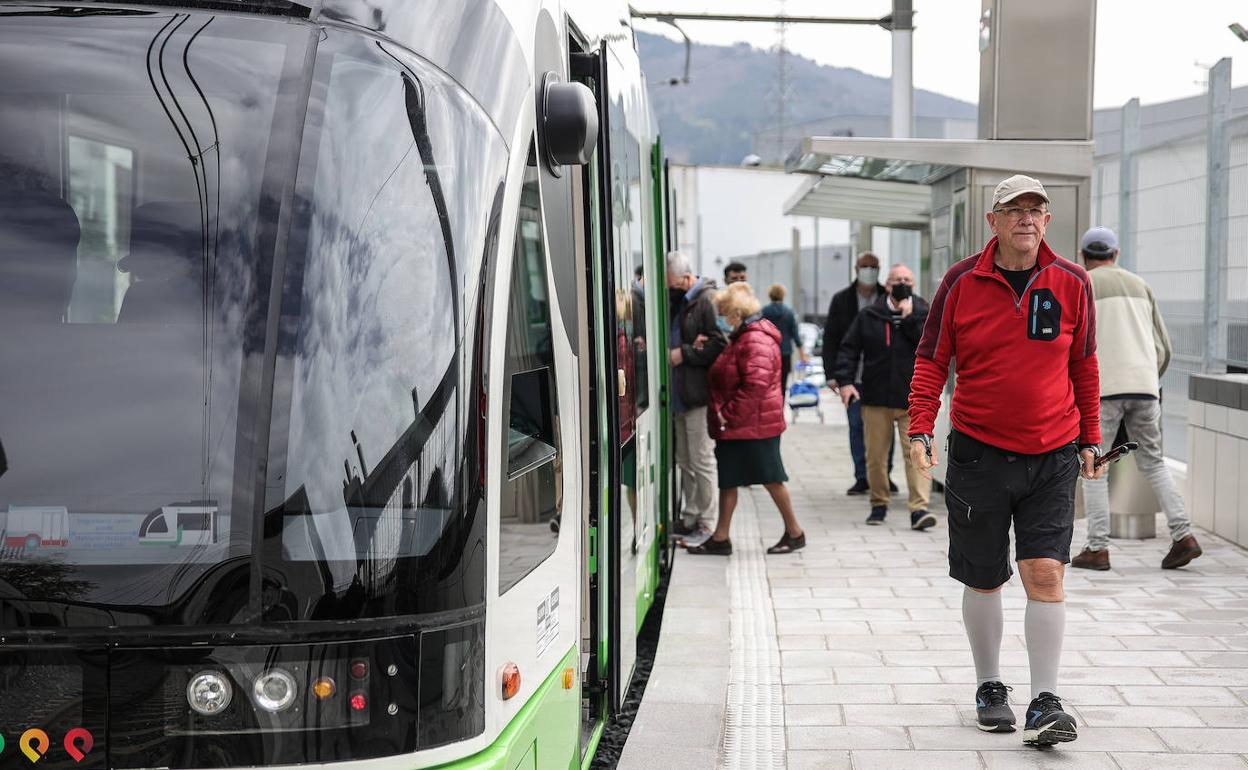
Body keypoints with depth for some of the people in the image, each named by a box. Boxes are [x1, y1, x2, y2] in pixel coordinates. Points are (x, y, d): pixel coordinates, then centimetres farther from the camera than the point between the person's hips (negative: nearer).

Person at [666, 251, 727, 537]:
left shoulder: (707, 300, -13)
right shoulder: (678, 301, 15)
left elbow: (719, 345, -20)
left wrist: (683, 354, -17)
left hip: (699, 395, -9)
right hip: (679, 394, 9)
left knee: (701, 460, -3)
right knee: (684, 461, 15)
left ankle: (704, 522, 5)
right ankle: (690, 516, 24)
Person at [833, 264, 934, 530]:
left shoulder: (923, 313, 3)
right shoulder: (869, 315, 6)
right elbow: (849, 348, 6)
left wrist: (910, 318, -14)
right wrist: (845, 380, -6)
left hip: (913, 398, -2)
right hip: (876, 398, 2)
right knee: (875, 456, 9)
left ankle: (919, 508, -13)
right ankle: (879, 503, 25)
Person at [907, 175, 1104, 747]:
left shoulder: (1072, 283, 2)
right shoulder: (961, 281, -2)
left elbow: (1084, 367, 12)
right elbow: (930, 360, 3)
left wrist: (1090, 440, 12)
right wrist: (920, 430, -8)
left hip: (1053, 455, 0)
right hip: (979, 450, 0)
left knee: (1046, 573, -9)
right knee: (983, 580, 9)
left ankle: (1045, 702, -2)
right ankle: (989, 687, 26)